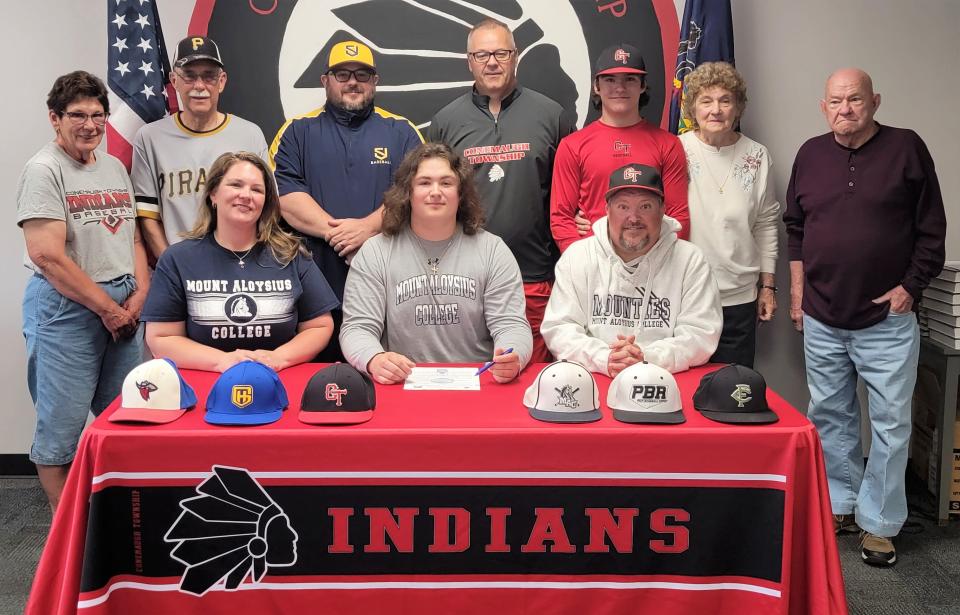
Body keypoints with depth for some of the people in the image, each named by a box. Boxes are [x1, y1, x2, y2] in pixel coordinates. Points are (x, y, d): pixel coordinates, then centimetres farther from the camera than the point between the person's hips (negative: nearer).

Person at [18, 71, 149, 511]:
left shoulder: (115, 167, 13)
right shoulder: (44, 170, -9)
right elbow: (47, 255, -17)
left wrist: (139, 295, 0)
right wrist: (107, 308, -13)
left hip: (124, 307, 7)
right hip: (66, 308, -7)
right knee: (62, 423, 1)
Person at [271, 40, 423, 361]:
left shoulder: (402, 131, 12)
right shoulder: (297, 132, 12)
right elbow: (285, 194, -1)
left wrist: (367, 227, -15)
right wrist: (336, 233, -12)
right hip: (316, 284, 0)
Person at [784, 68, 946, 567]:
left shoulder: (906, 148, -3)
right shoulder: (810, 154, 6)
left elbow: (931, 230, -2)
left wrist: (910, 287, -8)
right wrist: (798, 289, 9)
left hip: (887, 320, -3)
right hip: (822, 319, 3)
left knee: (890, 424, 1)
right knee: (830, 416, 12)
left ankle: (878, 523, 13)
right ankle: (840, 504, 27)